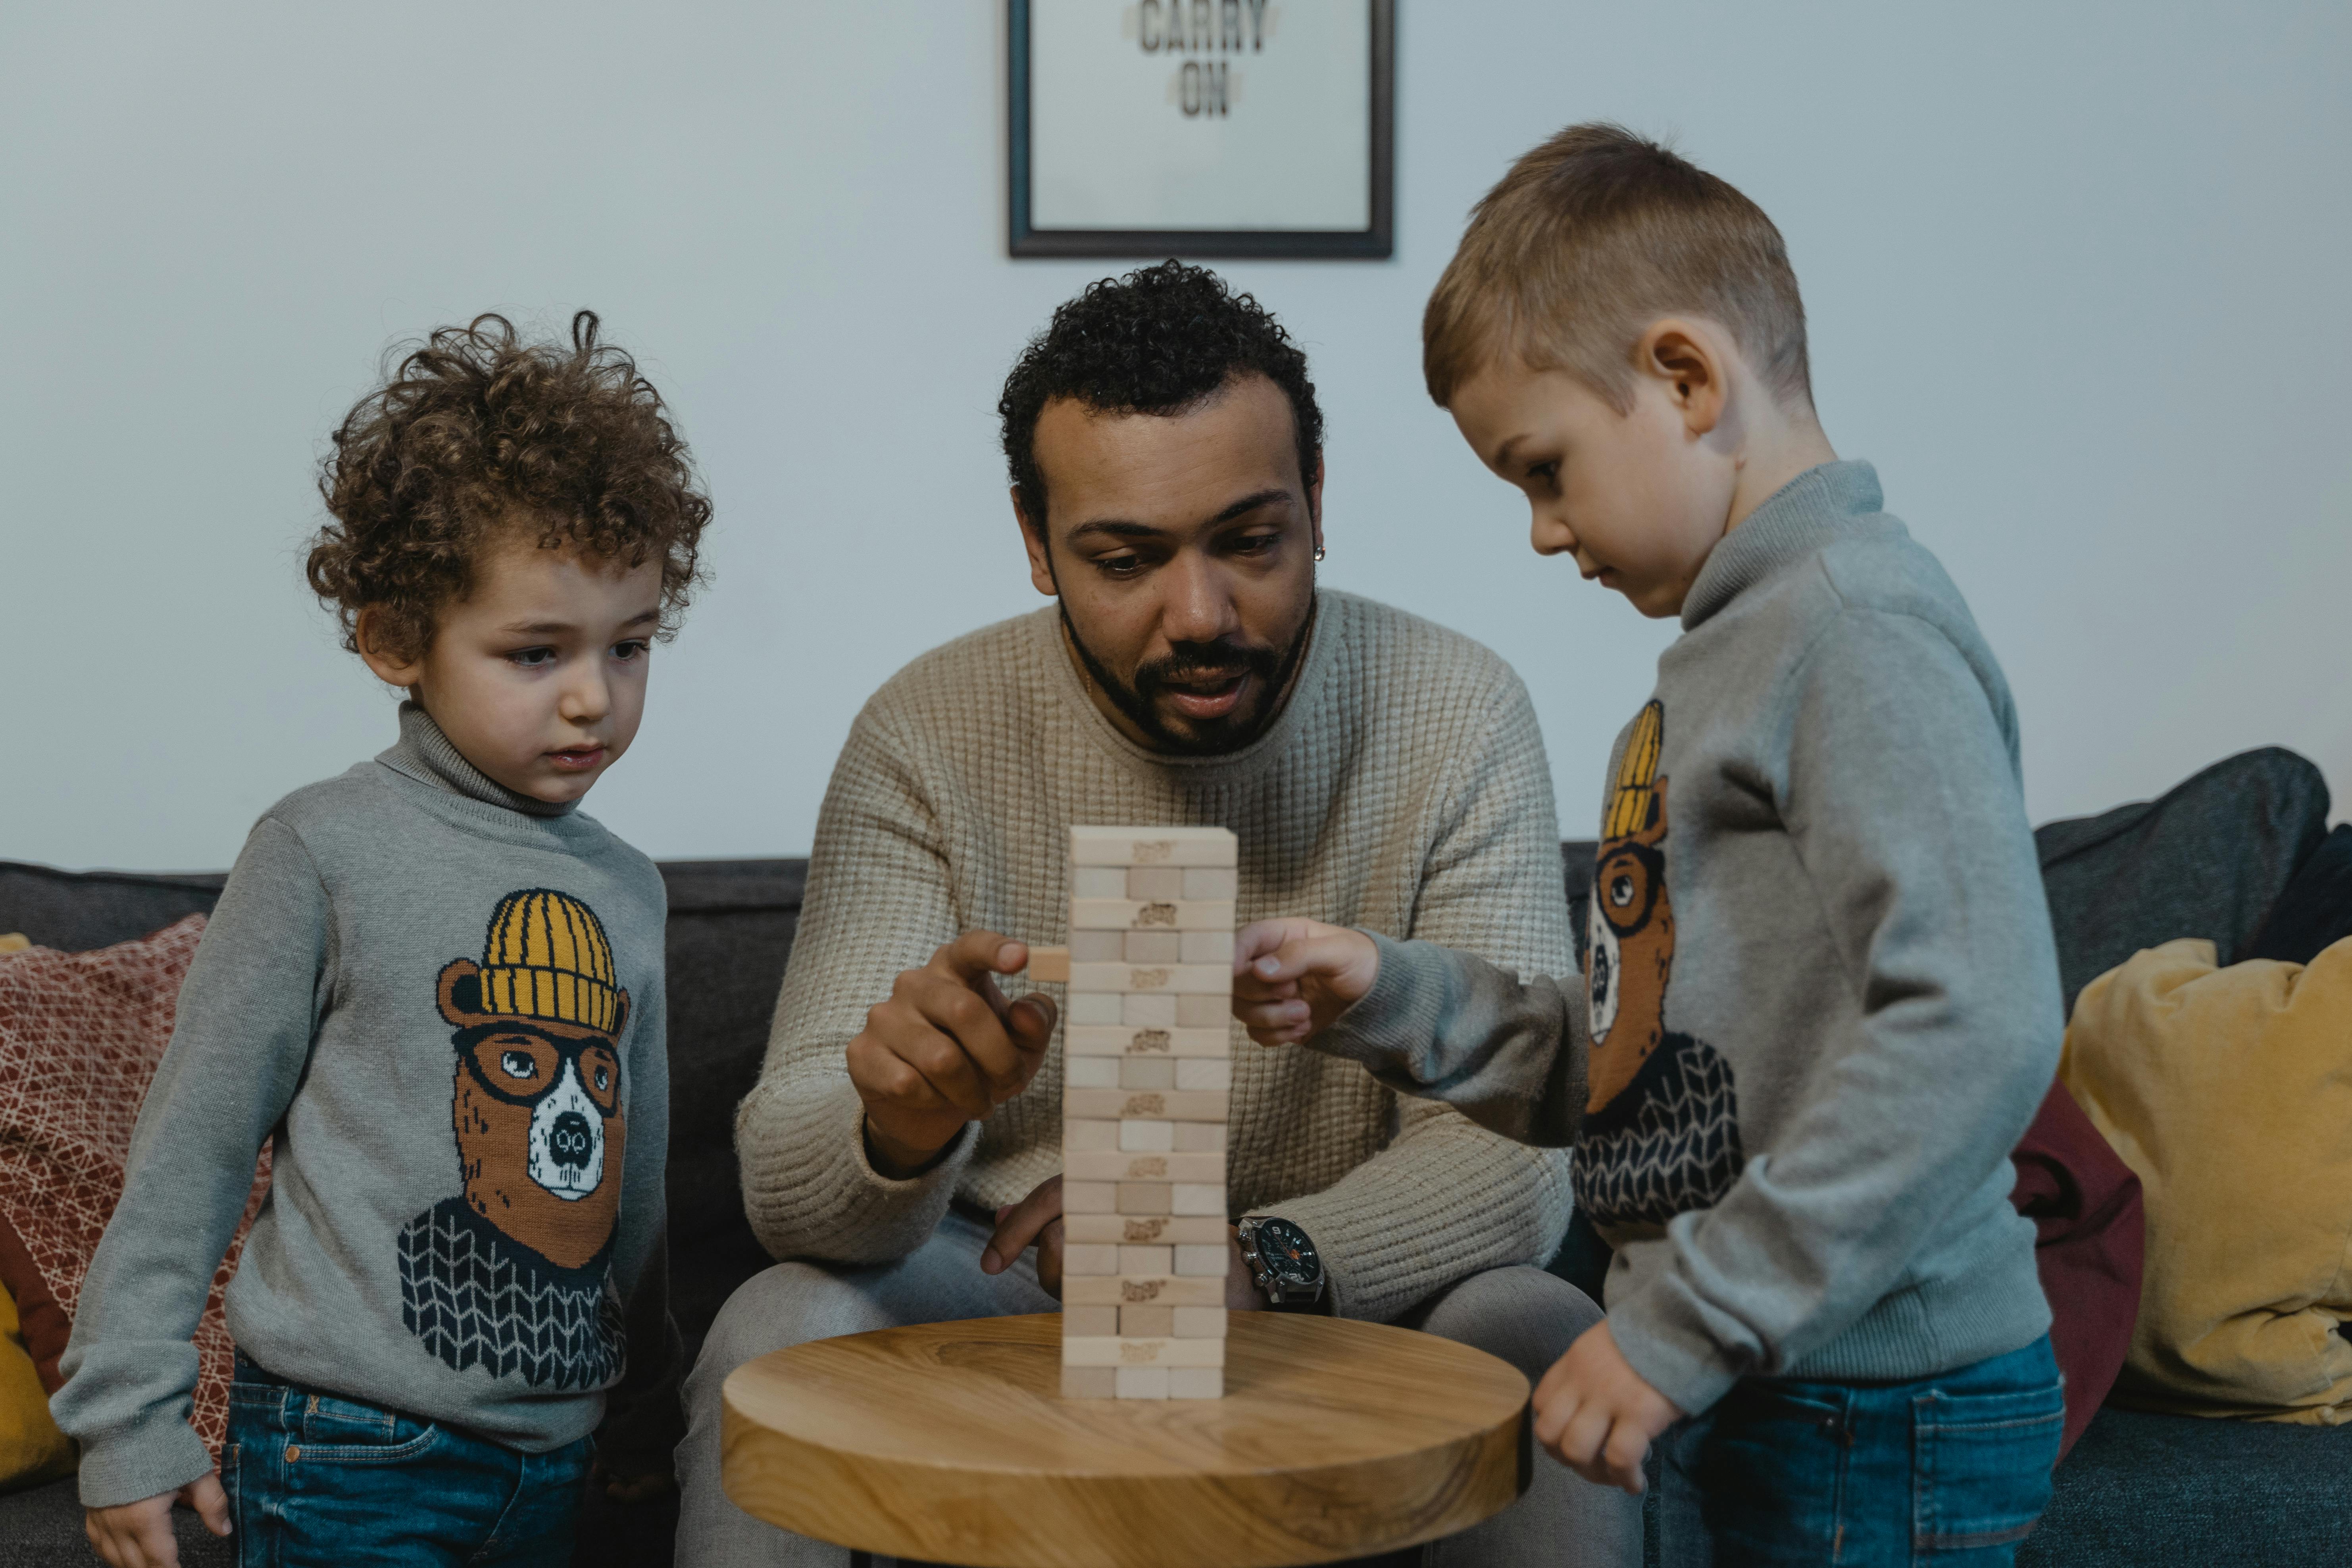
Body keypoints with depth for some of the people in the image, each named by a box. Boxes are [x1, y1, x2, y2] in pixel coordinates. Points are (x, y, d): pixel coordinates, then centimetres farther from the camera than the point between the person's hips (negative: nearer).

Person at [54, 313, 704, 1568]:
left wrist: (647, 1397, 24)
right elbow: (191, 1145, -6)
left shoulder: (628, 893, 7)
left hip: (549, 1462, 5)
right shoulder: (327, 852, -9)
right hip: (347, 1463, -5)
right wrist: (128, 1414, -6)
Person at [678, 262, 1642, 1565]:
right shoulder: (928, 737, -12)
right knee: (776, 1335, -28)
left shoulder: (1454, 719, -13)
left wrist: (1241, 1263, -36)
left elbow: (1510, 1158, -17)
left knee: (1553, 1350, -29)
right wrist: (901, 1127, -41)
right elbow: (786, 1186, -16)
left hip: (1345, 1305, 0)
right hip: (1001, 1287, 0)